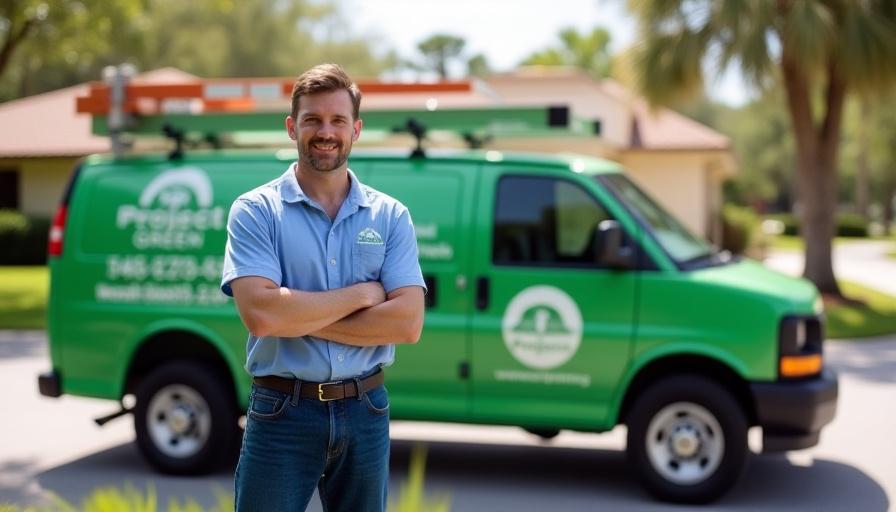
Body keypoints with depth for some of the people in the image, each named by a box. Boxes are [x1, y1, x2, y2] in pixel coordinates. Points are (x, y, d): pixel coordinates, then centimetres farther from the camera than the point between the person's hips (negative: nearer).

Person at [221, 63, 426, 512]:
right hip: (282, 412, -3)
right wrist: (363, 293, -11)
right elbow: (259, 314, -19)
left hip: (366, 411, 3)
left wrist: (296, 316, -13)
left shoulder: (391, 216, 3)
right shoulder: (255, 211, -4)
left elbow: (408, 323, -8)